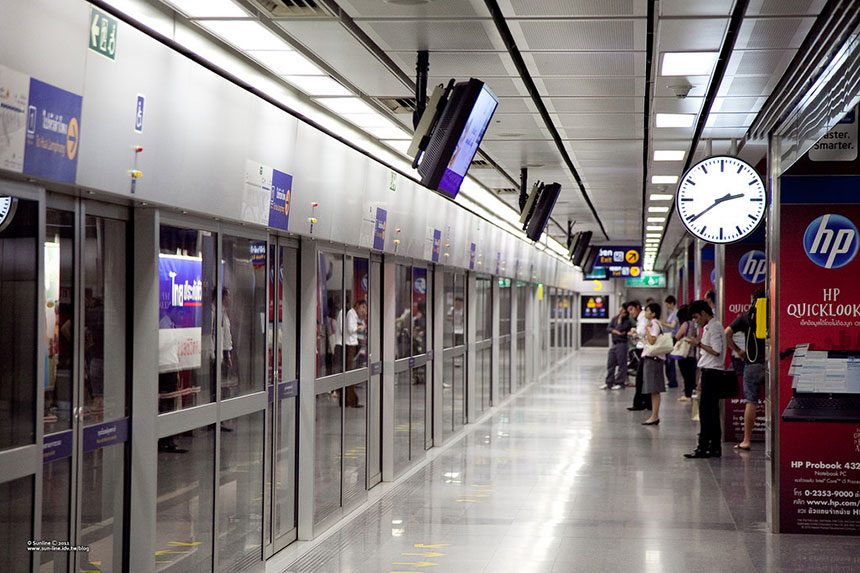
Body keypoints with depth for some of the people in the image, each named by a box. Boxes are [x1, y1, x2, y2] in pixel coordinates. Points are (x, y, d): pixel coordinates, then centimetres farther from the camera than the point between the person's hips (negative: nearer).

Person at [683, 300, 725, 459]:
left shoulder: (714, 327, -12)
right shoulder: (709, 327, 18)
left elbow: (716, 351, -20)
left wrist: (699, 344, -14)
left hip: (711, 372, -10)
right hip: (709, 372, 10)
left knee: (706, 411, -9)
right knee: (711, 411, 10)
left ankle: (703, 447, -8)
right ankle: (714, 447, 12)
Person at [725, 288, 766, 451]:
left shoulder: (746, 317, 1)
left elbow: (727, 333, -5)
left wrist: (737, 350, 4)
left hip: (752, 364, -1)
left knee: (751, 402, 1)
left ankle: (747, 440, 1)